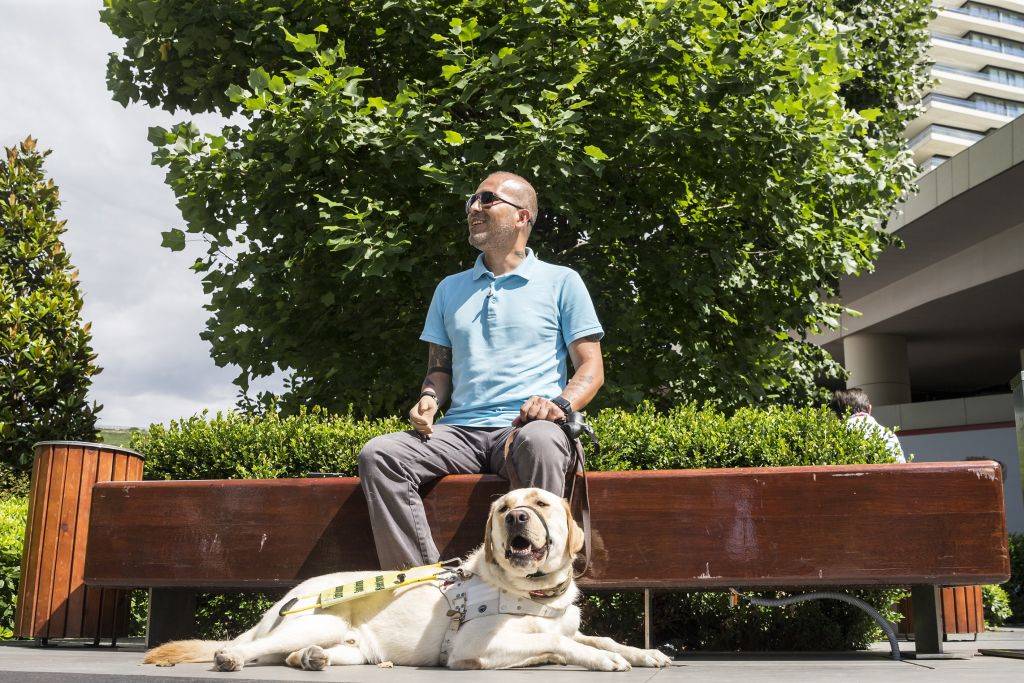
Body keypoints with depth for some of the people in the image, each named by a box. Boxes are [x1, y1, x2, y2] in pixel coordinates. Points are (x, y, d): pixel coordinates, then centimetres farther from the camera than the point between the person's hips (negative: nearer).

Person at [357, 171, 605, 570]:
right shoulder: (450, 289, 25)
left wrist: (559, 404, -14)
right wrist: (429, 399, 2)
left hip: (525, 427, -4)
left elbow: (591, 367, 7)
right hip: (460, 431, 4)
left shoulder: (561, 281, 12)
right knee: (378, 454, -24)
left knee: (538, 442, -40)